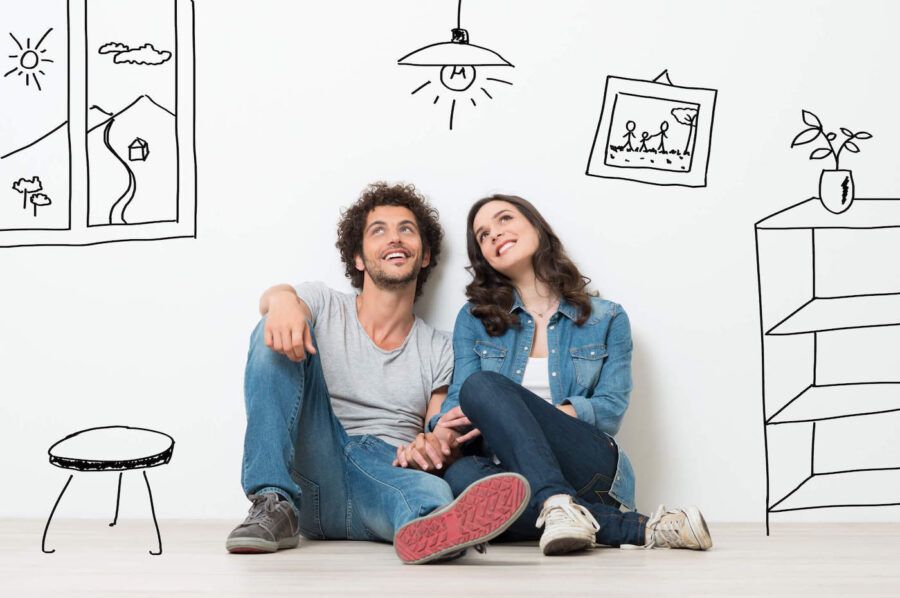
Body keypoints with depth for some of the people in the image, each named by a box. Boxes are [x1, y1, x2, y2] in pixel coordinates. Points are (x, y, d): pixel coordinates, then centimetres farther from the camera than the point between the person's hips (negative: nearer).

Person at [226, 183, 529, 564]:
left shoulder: (439, 351, 18)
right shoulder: (323, 306, 14)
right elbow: (270, 299, -9)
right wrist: (282, 299, -36)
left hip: (389, 473, 0)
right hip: (314, 472, 0)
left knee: (434, 493, -36)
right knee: (280, 332, -16)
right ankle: (273, 505, -25)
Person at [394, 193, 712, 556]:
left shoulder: (606, 320, 13)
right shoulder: (474, 320, 18)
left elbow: (610, 411, 0)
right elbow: (457, 402, 7)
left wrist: (506, 415, -13)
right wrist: (436, 436, -20)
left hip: (588, 468, -2)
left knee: (482, 386, -26)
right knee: (461, 475, -37)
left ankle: (557, 505, -43)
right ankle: (635, 527, -34)